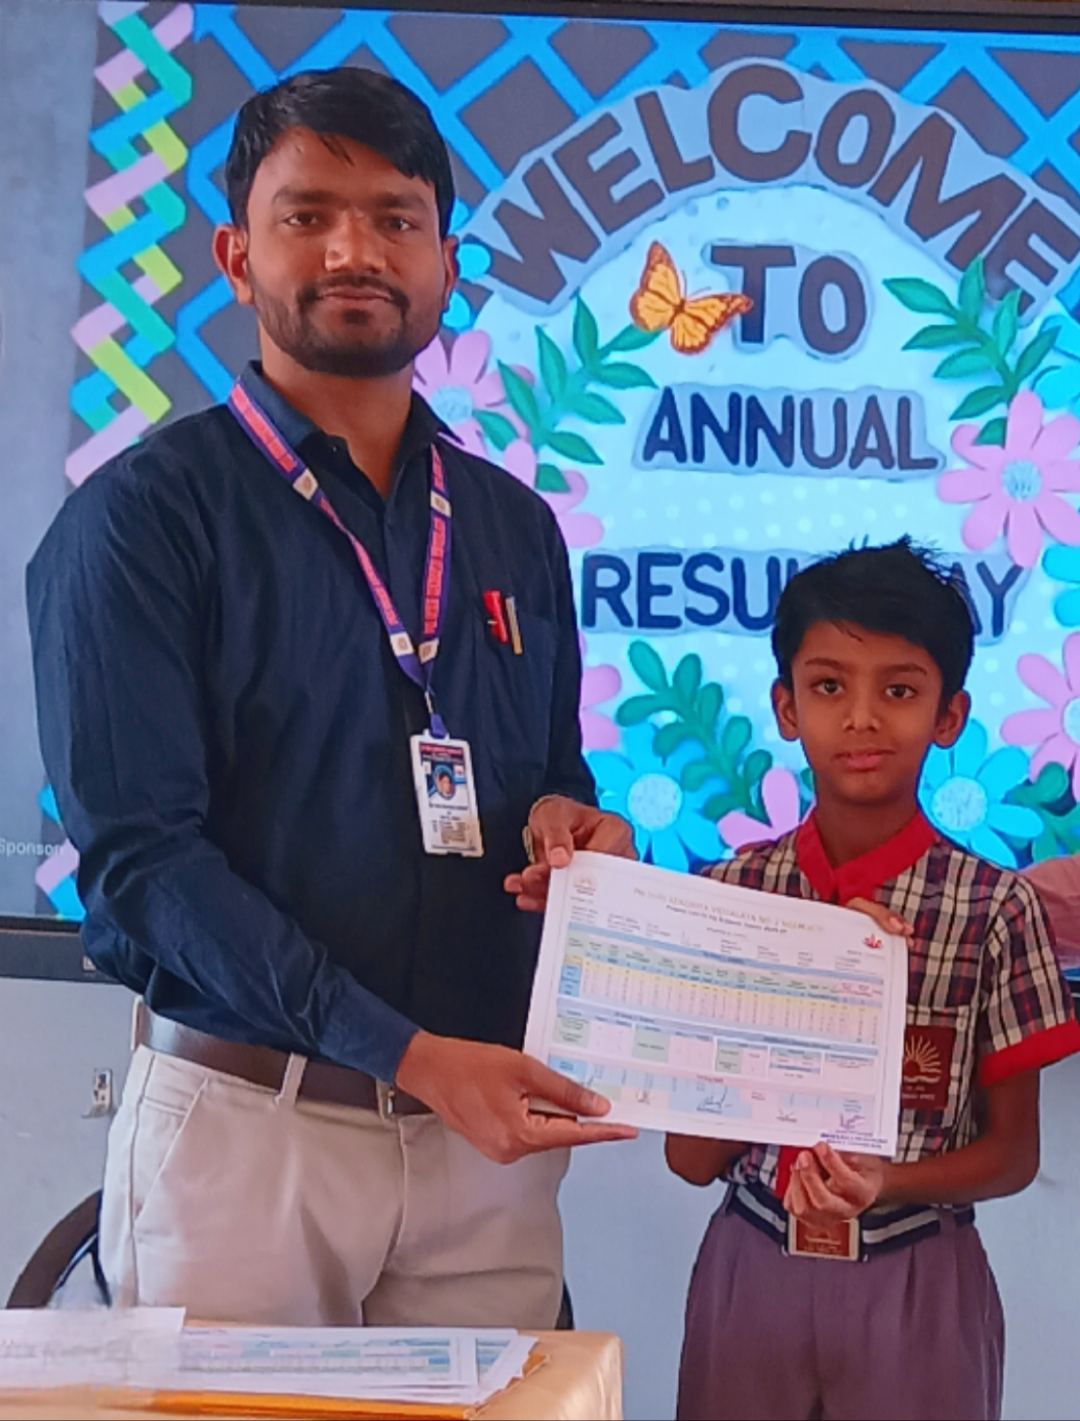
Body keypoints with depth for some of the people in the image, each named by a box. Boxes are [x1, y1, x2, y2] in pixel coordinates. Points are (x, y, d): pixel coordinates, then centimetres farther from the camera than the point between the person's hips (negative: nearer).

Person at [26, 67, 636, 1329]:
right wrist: (408, 1052, -21)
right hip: (245, 1120, -4)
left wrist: (566, 821, -3)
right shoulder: (145, 516, -5)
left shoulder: (515, 529, 13)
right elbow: (138, 851, -14)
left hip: (485, 1130, 5)